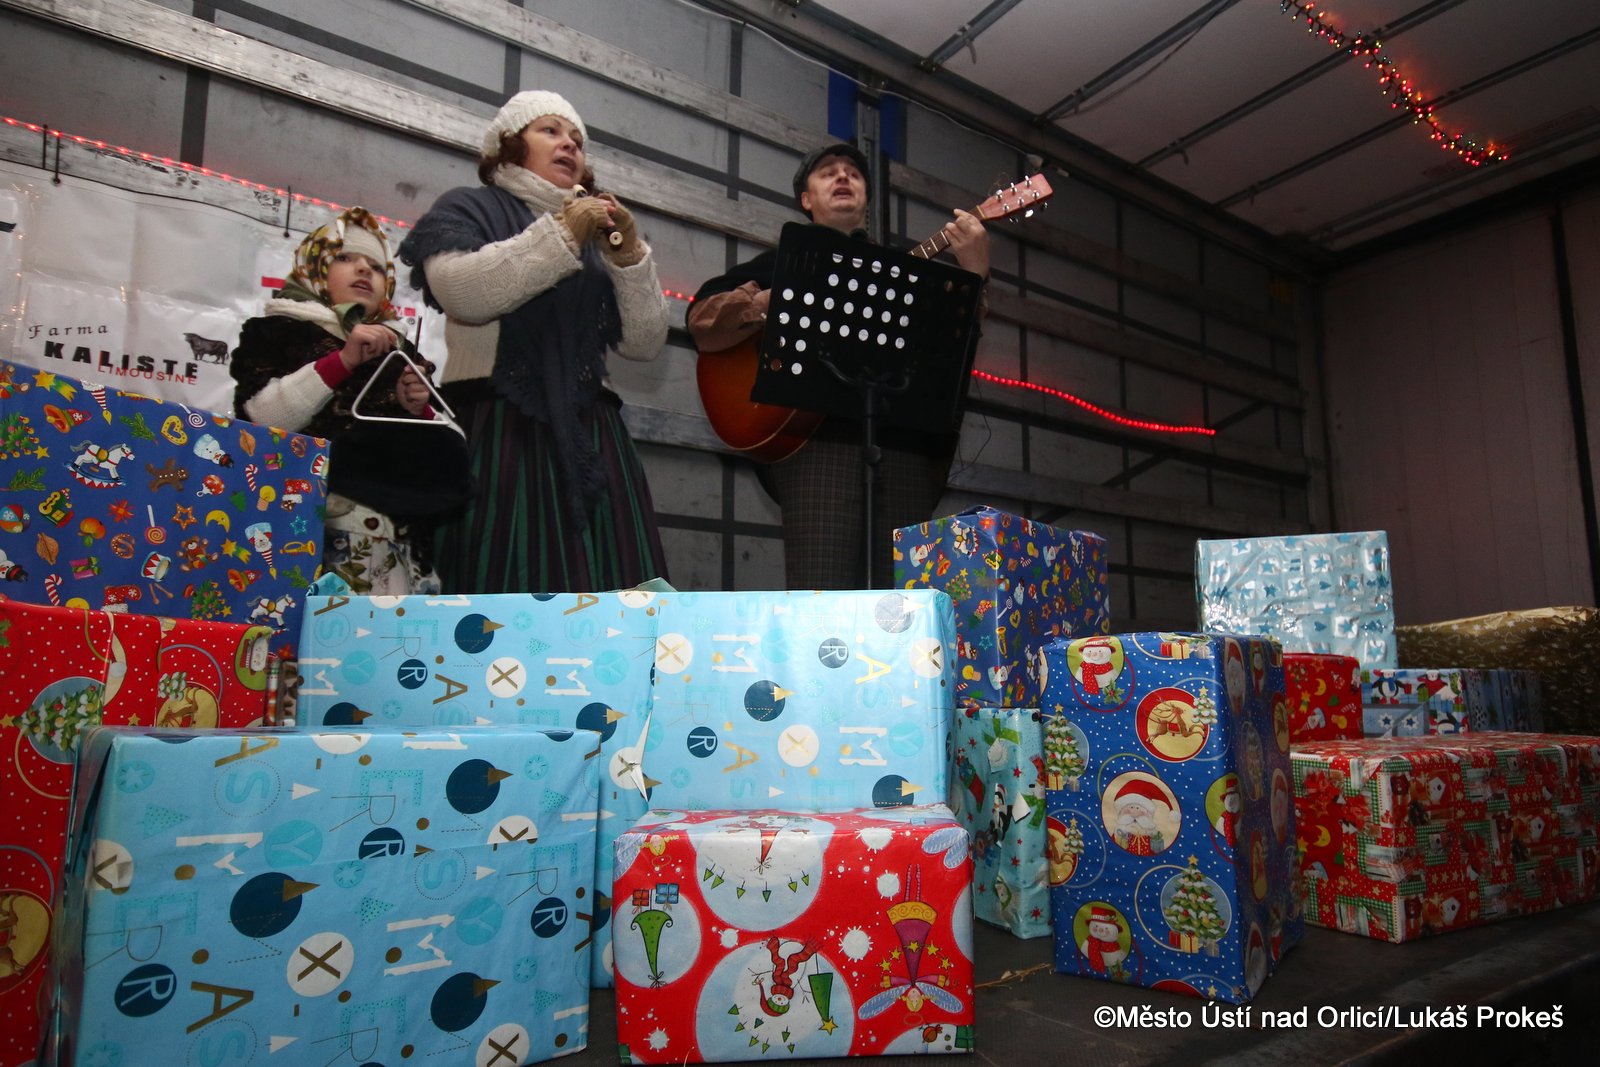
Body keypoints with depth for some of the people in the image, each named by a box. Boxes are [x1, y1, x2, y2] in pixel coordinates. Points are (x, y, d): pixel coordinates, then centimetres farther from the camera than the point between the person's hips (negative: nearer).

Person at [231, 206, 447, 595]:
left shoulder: (399, 350, 22)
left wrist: (420, 412, -1)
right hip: (310, 518, -3)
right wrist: (343, 360, -11)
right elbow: (262, 420, -4)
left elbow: (432, 453, 19)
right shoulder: (276, 332, 14)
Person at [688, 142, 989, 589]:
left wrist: (973, 274, -7)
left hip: (904, 441, 3)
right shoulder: (784, 261, 20)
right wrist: (777, 302, -10)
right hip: (819, 439, -2)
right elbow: (703, 316, 7)